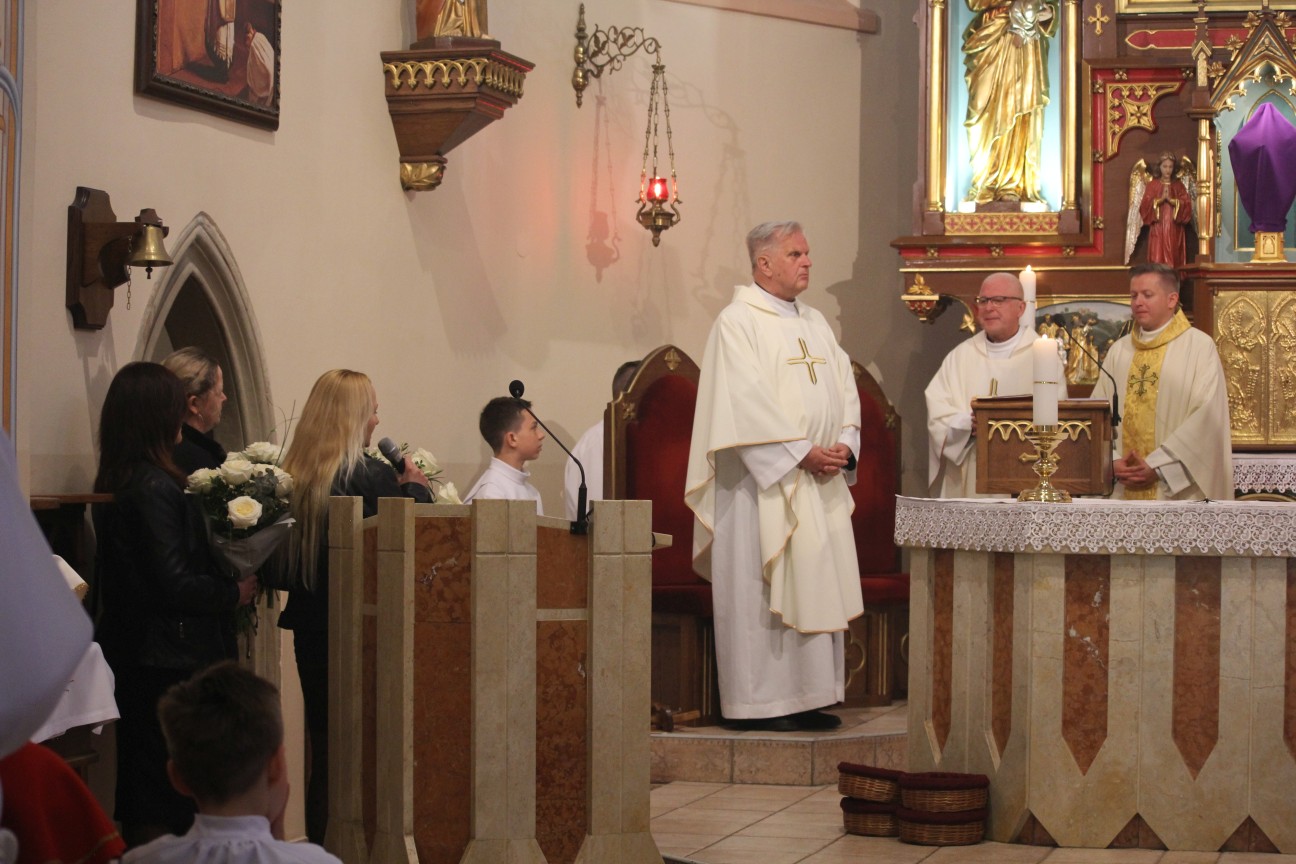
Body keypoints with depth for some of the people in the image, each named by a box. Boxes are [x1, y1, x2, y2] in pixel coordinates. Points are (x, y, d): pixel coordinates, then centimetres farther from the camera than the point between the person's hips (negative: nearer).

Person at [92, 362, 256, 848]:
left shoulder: (114, 484, 9)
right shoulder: (157, 488, -19)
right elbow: (175, 585, -21)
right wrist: (236, 593, -6)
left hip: (130, 655, 9)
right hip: (170, 659, -9)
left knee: (140, 787, 16)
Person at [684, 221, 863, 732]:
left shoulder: (816, 324, 18)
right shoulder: (738, 322, -6)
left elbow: (844, 389, 14)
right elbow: (747, 402, -16)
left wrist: (845, 444, -5)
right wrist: (801, 452, -18)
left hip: (820, 484, 7)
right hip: (764, 480, -7)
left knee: (816, 587, 7)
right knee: (761, 589, -5)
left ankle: (807, 699, 12)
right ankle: (758, 703, 0)